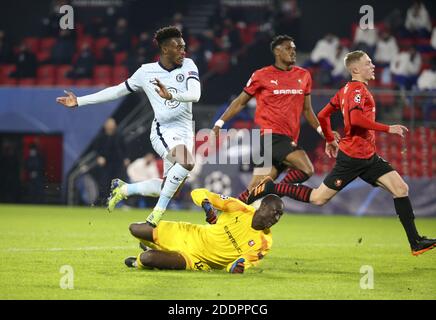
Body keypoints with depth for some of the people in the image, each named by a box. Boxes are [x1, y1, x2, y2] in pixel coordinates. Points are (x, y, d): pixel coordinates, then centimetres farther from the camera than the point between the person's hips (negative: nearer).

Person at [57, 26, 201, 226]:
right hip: (163, 130, -4)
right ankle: (157, 214, -24)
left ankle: (123, 190, 27)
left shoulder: (188, 66, -1)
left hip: (185, 131, 4)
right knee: (186, 162, -33)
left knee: (170, 187, 4)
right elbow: (118, 91, 10)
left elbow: (195, 94, -17)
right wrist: (79, 101, 10)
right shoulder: (146, 72, -2)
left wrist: (171, 96, -38)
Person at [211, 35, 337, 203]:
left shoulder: (304, 76, 14)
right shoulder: (262, 76, 1)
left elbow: (307, 109, 23)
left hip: (289, 139, 5)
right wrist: (219, 124, 5)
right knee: (306, 170, -23)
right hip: (271, 136, -5)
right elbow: (240, 102, 9)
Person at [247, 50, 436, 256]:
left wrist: (330, 140, 31)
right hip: (353, 156, -10)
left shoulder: (346, 90, 15)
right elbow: (356, 119, -29)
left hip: (367, 157, 10)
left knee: (401, 188, -1)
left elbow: (322, 116, 19)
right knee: (318, 199, -3)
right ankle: (270, 188, 12)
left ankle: (416, 243, -2)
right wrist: (387, 129, -25)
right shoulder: (358, 89, -13)